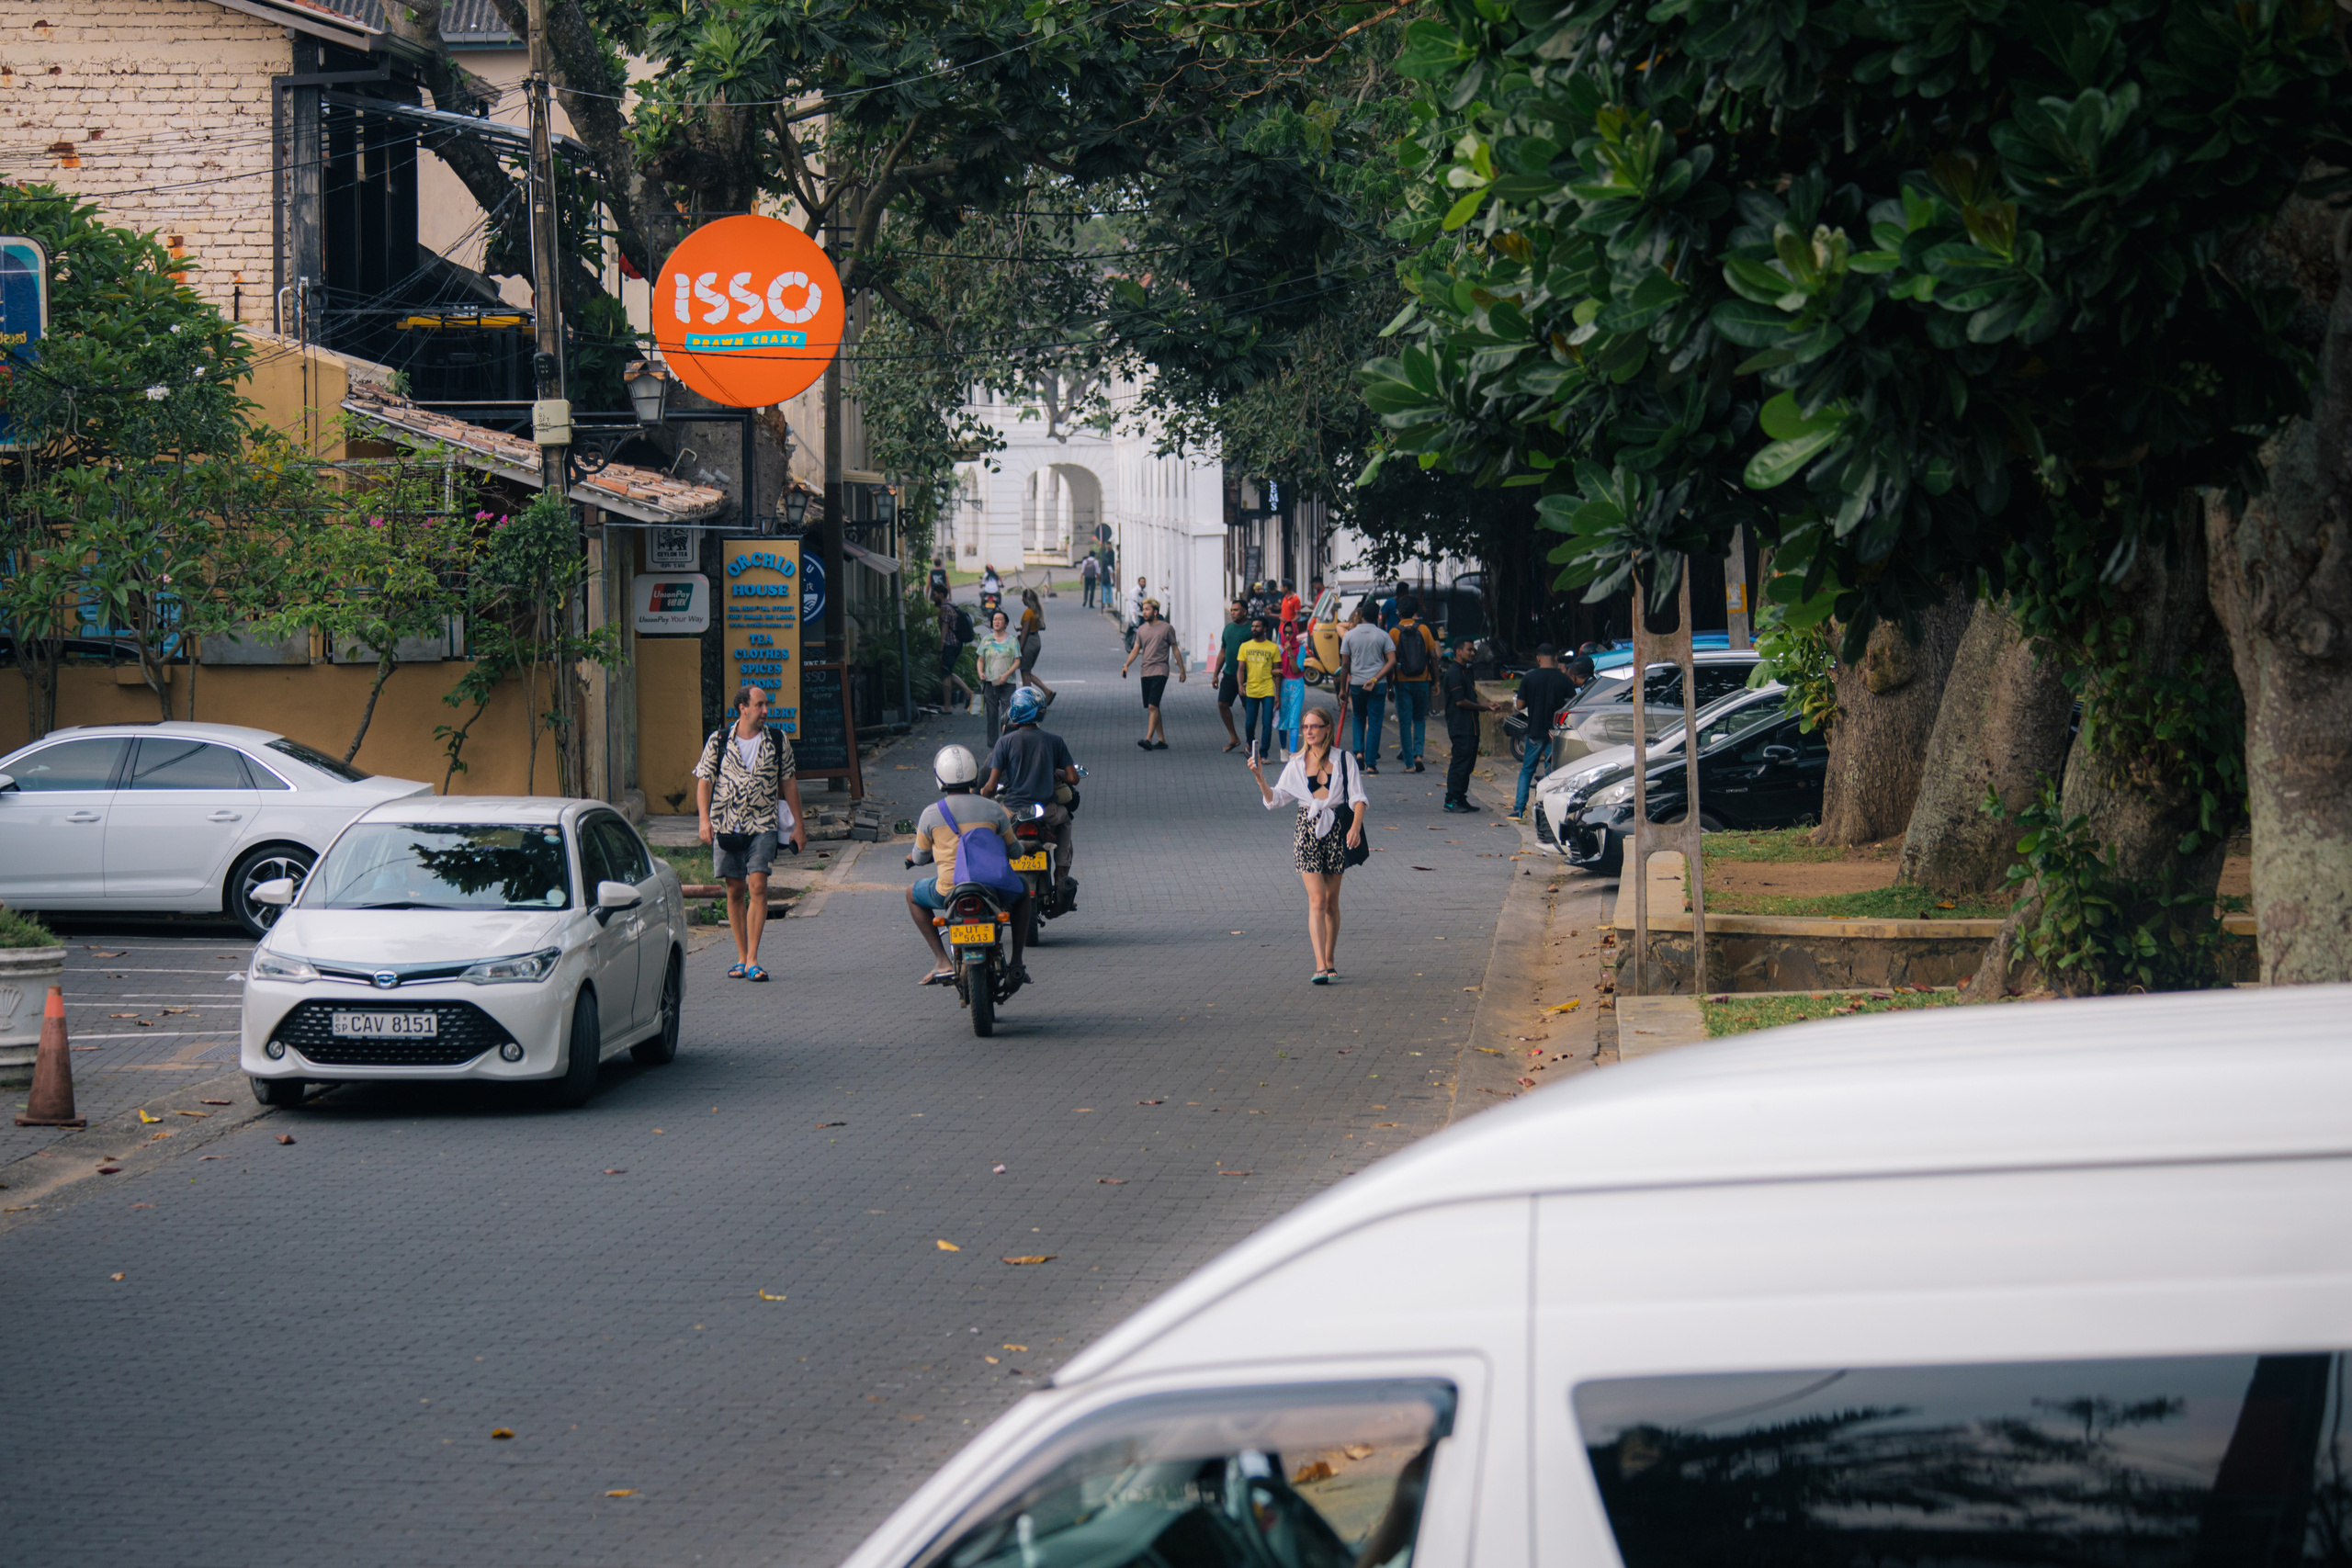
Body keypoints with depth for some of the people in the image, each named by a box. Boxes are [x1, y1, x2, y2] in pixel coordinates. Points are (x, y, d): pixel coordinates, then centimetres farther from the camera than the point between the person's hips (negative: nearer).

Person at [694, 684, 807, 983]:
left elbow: (789, 782, 12)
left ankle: (752, 960, -13)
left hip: (763, 825, -1)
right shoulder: (718, 740, 2)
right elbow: (704, 779, 4)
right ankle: (741, 958, 15)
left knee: (758, 885, -14)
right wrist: (704, 819, -9)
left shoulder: (777, 741, 5)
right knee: (735, 891, 5)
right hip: (726, 825, 1)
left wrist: (797, 826, 12)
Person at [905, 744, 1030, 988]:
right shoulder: (993, 810, 0)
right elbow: (1014, 851, 12)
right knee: (1022, 891, 35)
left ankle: (943, 962, 14)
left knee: (913, 895, 30)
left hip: (950, 891, -1)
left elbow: (920, 858, 11)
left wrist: (913, 857, 36)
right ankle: (1017, 962, 24)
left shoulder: (931, 814, -3)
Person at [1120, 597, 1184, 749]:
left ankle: (1148, 739, -23)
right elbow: (1136, 650, 13)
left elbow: (1175, 650, 4)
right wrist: (1127, 665, -3)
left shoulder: (1167, 628, -2)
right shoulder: (1141, 629, 12)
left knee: (1152, 706, -17)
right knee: (1151, 708, 7)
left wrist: (1182, 670, 6)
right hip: (1146, 672, 6)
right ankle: (1161, 740, 14)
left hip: (1160, 672, -6)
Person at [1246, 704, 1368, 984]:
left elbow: (1358, 798, 1)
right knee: (1317, 899, -12)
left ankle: (1330, 961, 23)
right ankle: (1320, 967, -19)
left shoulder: (1343, 760, 3)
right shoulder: (1297, 765, 8)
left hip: (1336, 831, 0)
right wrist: (1260, 778, -7)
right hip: (1307, 830, 0)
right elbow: (1274, 799, 9)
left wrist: (1356, 827, -15)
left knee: (1331, 901, 9)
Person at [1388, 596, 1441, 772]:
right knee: (1420, 718, 17)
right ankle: (1418, 753, -1)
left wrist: (1389, 685, 4)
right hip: (1422, 681, 2)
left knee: (1405, 722, 3)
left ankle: (1409, 763, 0)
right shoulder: (1424, 630, -1)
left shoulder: (1394, 633, -4)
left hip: (1402, 682, -2)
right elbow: (1433, 656, 0)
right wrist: (1435, 680, 9)